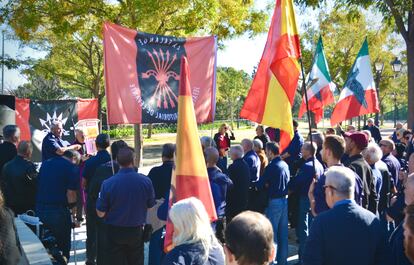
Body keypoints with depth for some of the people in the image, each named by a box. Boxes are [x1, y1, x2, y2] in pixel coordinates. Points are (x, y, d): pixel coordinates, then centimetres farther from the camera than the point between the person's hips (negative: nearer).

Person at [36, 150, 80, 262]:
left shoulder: (45, 163, 11)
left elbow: (38, 185, 14)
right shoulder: (72, 168, -8)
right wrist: (73, 206, 0)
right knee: (63, 246, 9)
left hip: (39, 209, 6)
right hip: (58, 211, -6)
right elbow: (70, 193, -14)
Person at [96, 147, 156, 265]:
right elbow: (151, 206, 0)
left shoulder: (108, 183, -17)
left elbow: (101, 213, -10)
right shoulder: (146, 181, -13)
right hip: (137, 232, 1)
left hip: (115, 232, -1)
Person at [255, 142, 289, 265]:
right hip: (285, 199, 8)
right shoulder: (285, 165, 6)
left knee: (271, 232, 1)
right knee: (283, 232, 14)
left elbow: (260, 185, -16)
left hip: (275, 201, -8)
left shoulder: (271, 167, -17)